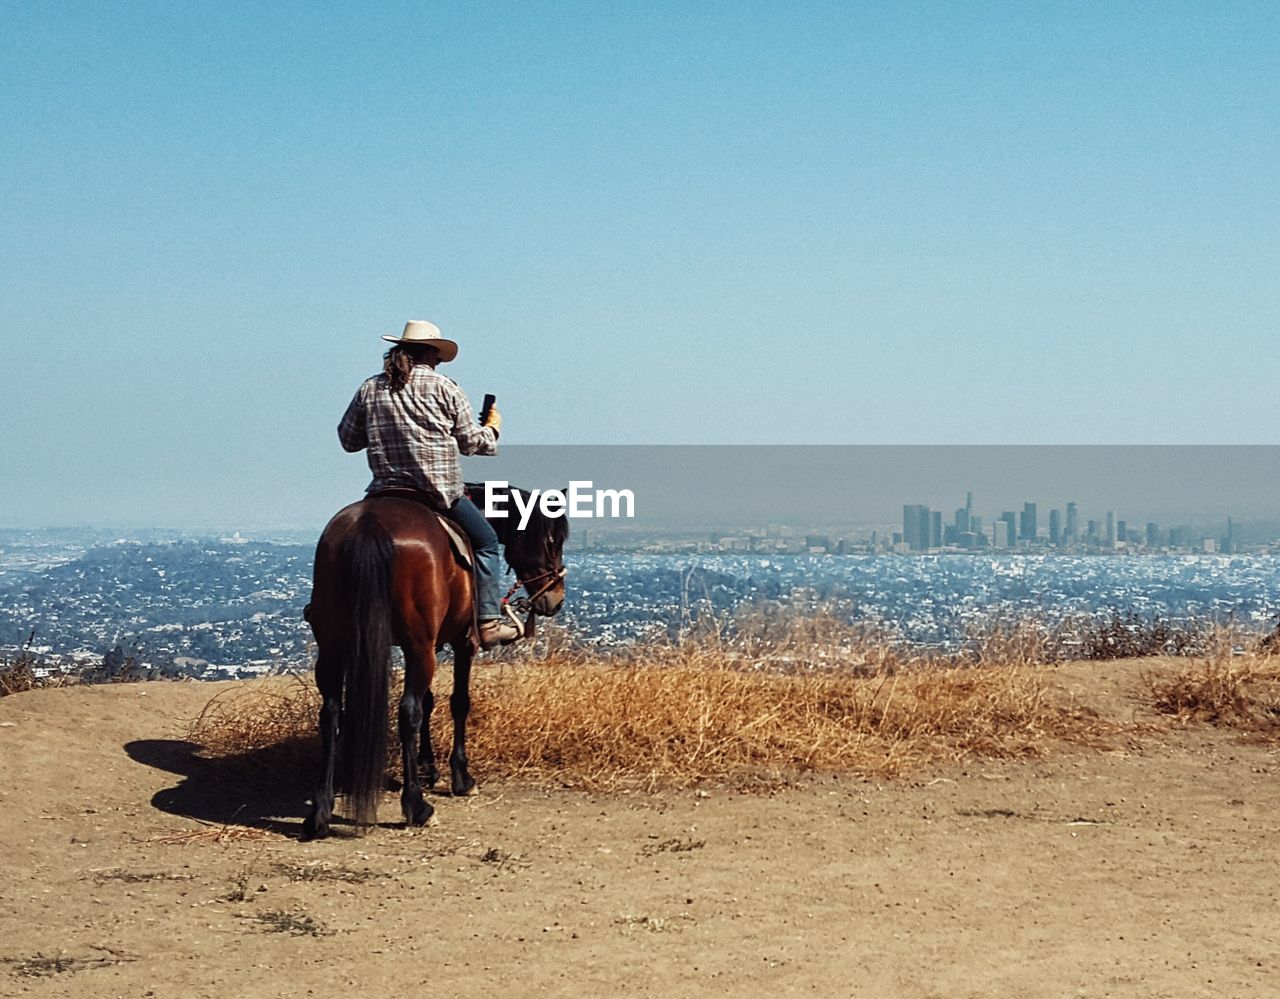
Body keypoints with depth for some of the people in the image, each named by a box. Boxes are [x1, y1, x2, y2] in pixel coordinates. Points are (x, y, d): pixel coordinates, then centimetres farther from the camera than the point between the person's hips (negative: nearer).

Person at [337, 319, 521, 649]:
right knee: (486, 541, 12)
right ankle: (489, 621, 2)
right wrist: (492, 430, 23)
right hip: (441, 490, -3)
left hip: (385, 491, 3)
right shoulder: (443, 387, -1)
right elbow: (470, 441, 2)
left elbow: (348, 440, 14)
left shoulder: (369, 388, 8)